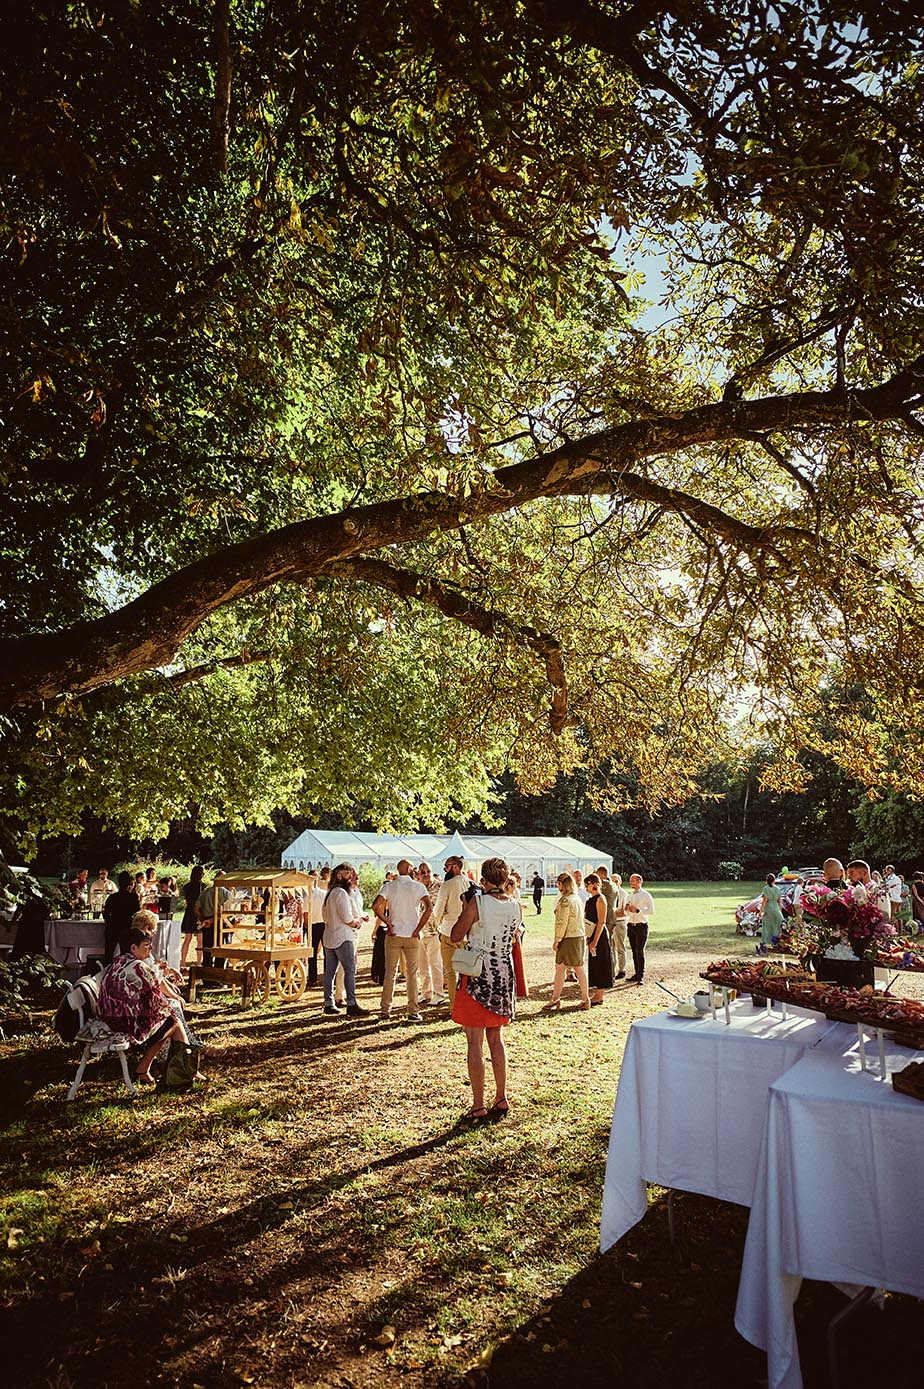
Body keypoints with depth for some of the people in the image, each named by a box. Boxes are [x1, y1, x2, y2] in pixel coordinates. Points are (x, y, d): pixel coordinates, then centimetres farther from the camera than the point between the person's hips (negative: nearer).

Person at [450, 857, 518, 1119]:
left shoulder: (478, 902, -15)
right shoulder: (515, 906, 0)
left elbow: (456, 936, -10)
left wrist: (465, 910, 2)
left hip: (478, 977, -6)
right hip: (504, 976, 6)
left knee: (475, 1043, 4)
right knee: (496, 1038, 19)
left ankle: (478, 1106, 9)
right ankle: (501, 1098, 23)